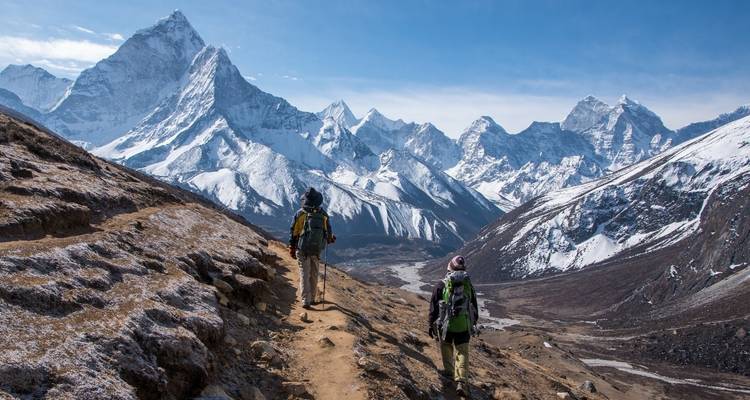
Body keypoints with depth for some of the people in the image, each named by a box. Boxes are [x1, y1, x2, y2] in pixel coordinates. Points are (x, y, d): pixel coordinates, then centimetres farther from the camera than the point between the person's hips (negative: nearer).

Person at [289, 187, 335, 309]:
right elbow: (329, 233, 4)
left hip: (302, 250, -1)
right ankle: (312, 298, 23)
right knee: (314, 275, 16)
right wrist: (330, 239, 27)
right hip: (317, 250, 2)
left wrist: (292, 249, 7)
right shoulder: (323, 215, -5)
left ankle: (306, 300, -3)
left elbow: (293, 233, -4)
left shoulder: (300, 214, -9)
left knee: (304, 275, 5)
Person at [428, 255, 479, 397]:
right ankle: (462, 381, -8)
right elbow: (475, 308, 11)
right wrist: (473, 324, 25)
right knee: (462, 354, 5)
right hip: (464, 326, 1)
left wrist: (431, 324, 5)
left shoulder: (441, 285, -8)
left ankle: (449, 372, 36)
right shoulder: (468, 285, 2)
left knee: (446, 348, 23)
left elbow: (433, 307, -5)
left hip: (445, 325, -1)